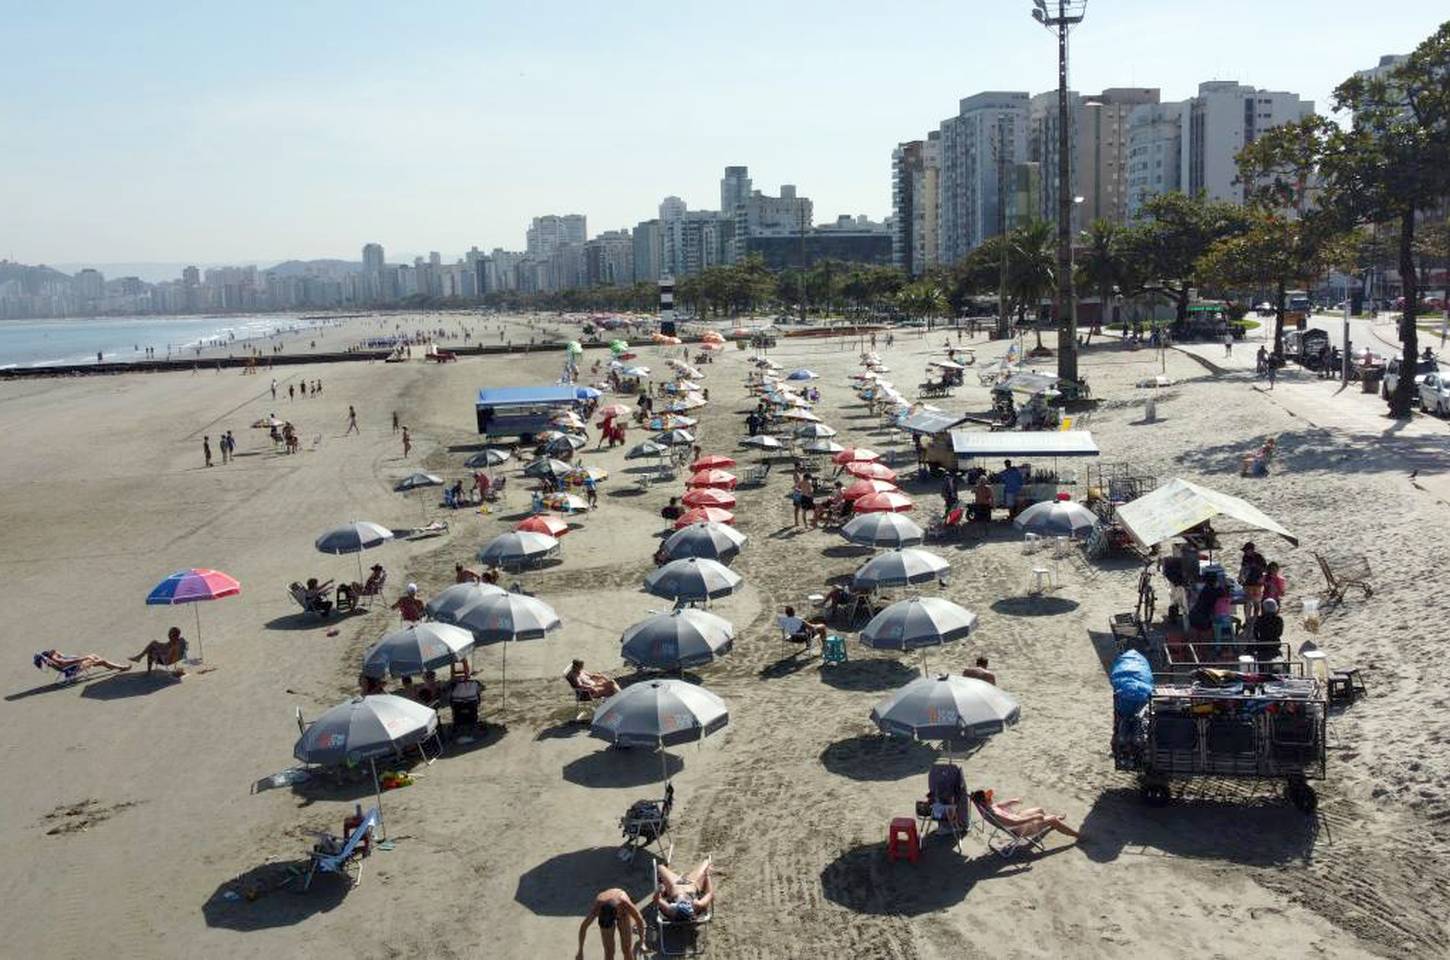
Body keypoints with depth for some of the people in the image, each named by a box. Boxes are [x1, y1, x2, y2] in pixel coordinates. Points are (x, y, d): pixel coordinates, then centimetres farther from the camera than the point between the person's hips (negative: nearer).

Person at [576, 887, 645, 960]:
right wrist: (580, 952, -17)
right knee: (609, 952, -7)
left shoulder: (625, 904, -43)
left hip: (624, 914, -1)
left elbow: (639, 920, -26)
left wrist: (642, 943, -19)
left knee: (627, 950, -6)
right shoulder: (597, 908, -39)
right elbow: (583, 927, -24)